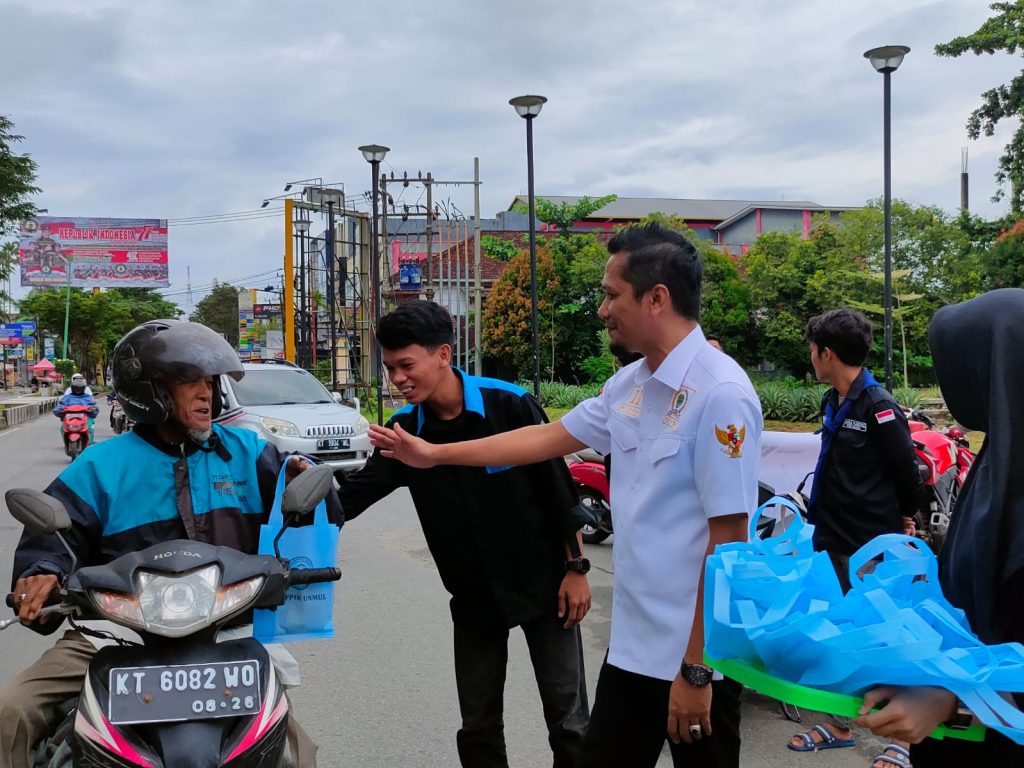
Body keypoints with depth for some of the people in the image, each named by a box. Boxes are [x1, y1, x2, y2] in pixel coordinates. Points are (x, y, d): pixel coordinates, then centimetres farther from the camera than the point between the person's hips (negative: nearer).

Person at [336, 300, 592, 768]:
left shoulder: (509, 405, -16)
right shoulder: (405, 429, -3)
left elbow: (559, 489, -11)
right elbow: (355, 493, -5)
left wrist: (576, 568, -10)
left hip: (543, 585, -4)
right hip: (474, 597, 4)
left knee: (568, 721, 6)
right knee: (478, 728, 13)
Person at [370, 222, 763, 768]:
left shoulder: (720, 394, -19)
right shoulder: (628, 385, 7)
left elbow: (728, 543, -20)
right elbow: (548, 438, 18)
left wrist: (696, 670, -18)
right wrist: (435, 454, 21)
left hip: (696, 655, -8)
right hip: (631, 644, 8)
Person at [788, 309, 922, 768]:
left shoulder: (878, 406, -18)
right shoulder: (834, 402, 9)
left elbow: (907, 471, -12)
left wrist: (904, 518, 1)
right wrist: (824, 520, 13)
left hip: (874, 544, -8)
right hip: (837, 539, 8)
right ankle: (840, 725, 29)